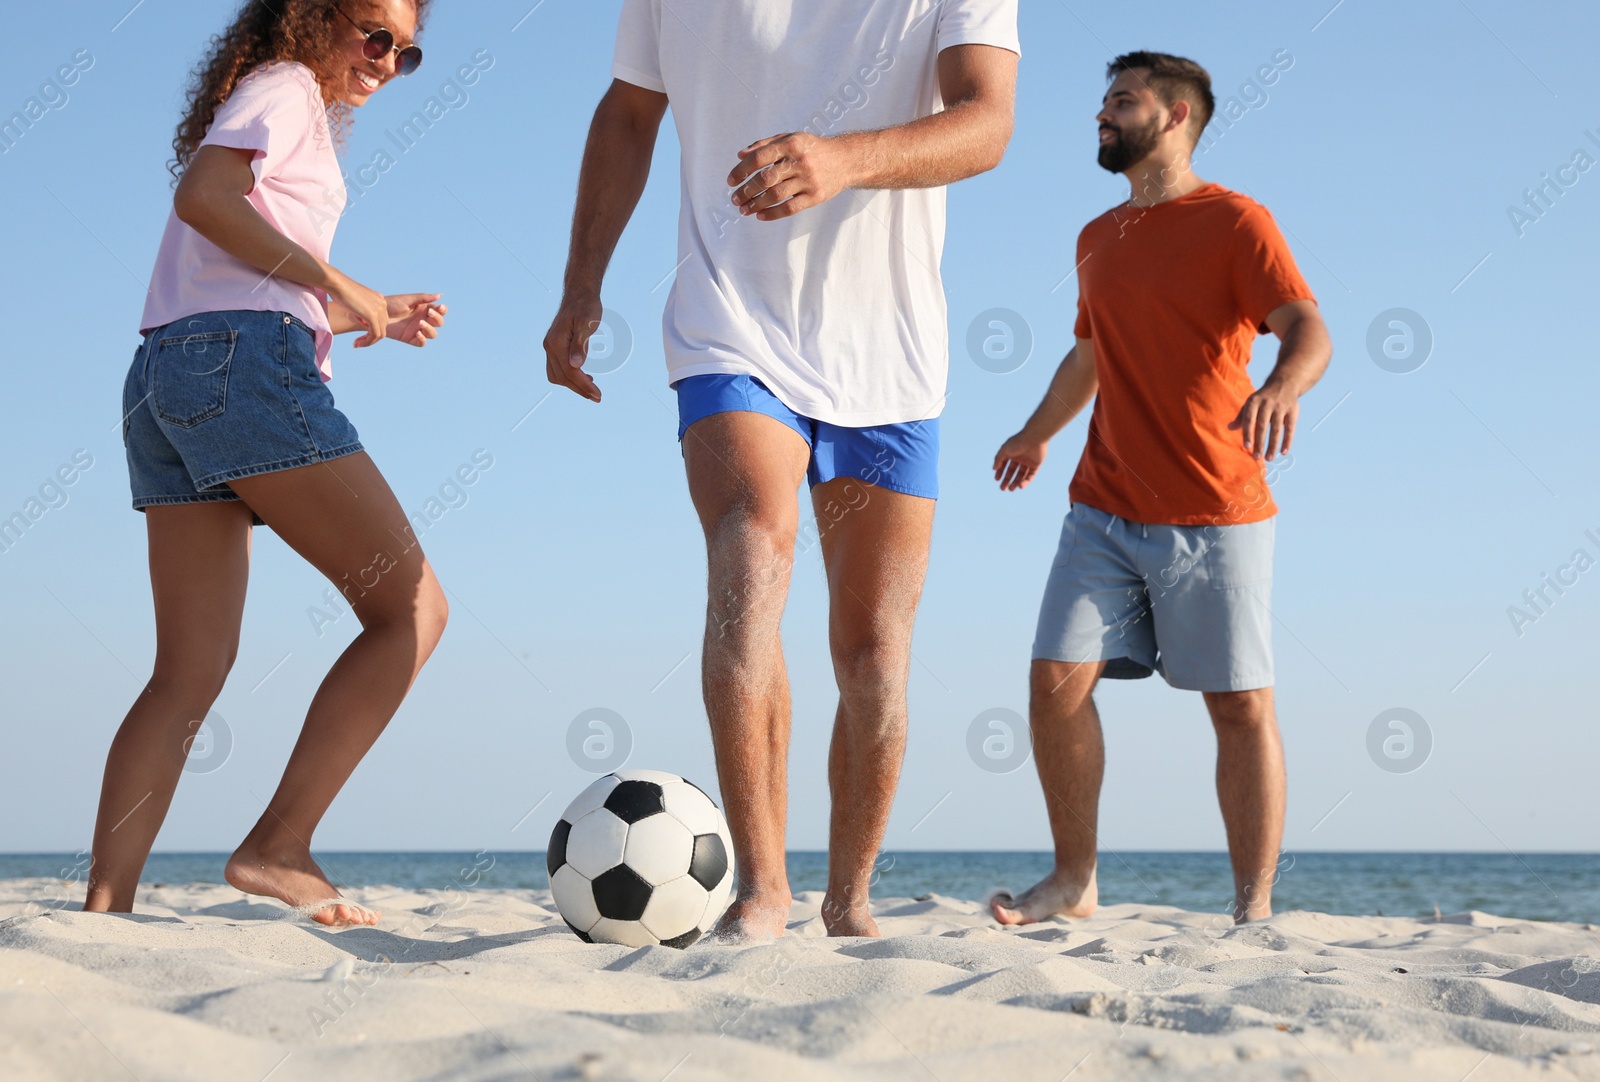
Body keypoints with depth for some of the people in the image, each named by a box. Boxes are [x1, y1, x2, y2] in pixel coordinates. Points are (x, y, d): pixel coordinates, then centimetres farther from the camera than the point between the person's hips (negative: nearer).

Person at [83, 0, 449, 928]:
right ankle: (280, 844, -14)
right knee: (412, 608, -8)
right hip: (242, 362, -9)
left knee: (193, 669, 2)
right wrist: (337, 284, -9)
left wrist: (368, 318, 21)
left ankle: (106, 903, -9)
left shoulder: (291, 107, 32)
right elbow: (201, 196, -13)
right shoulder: (287, 85, 5)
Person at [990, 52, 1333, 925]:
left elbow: (1309, 329, -17)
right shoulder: (1097, 240, 16)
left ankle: (1254, 905, 6)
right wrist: (1036, 432, 46)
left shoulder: (1234, 222, -4)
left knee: (1241, 706, -3)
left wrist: (1282, 386, -39)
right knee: (1057, 680, -6)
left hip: (1216, 516, -5)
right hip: (1105, 511, 5)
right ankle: (1074, 881, 7)